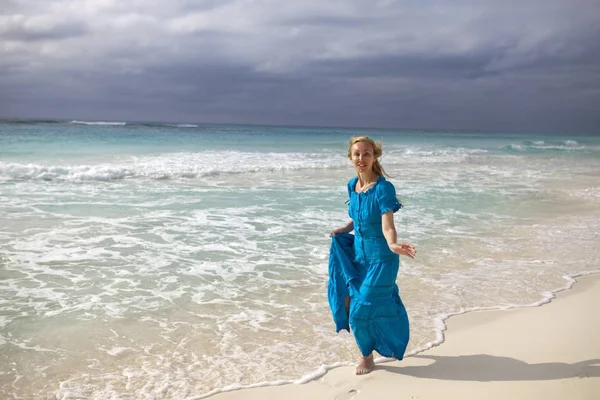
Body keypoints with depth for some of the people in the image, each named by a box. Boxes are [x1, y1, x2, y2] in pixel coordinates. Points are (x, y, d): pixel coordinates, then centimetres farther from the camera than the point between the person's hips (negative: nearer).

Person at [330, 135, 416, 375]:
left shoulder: (383, 188, -20)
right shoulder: (352, 186, 1)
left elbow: (387, 227, -28)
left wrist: (393, 245, -48)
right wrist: (344, 230, 0)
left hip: (381, 258, -7)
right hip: (358, 254, 7)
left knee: (362, 308, -3)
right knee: (347, 301, 12)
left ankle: (367, 356, 23)